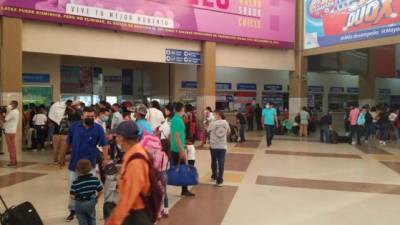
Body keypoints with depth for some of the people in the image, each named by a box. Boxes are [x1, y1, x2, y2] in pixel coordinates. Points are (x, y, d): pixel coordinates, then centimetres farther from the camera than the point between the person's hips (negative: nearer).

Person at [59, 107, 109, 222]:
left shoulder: (98, 128, -12)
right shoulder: (74, 126, -6)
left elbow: (104, 145, -13)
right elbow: (68, 142, 5)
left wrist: (105, 159, -26)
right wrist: (62, 157, 9)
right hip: (74, 163, 2)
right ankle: (72, 210, 30)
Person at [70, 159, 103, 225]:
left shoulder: (75, 182, -18)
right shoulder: (95, 179, -10)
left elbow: (72, 196, -18)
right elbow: (100, 191, -3)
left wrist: (76, 198, 5)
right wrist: (96, 198, 15)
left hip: (80, 204, -2)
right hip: (91, 202, 3)